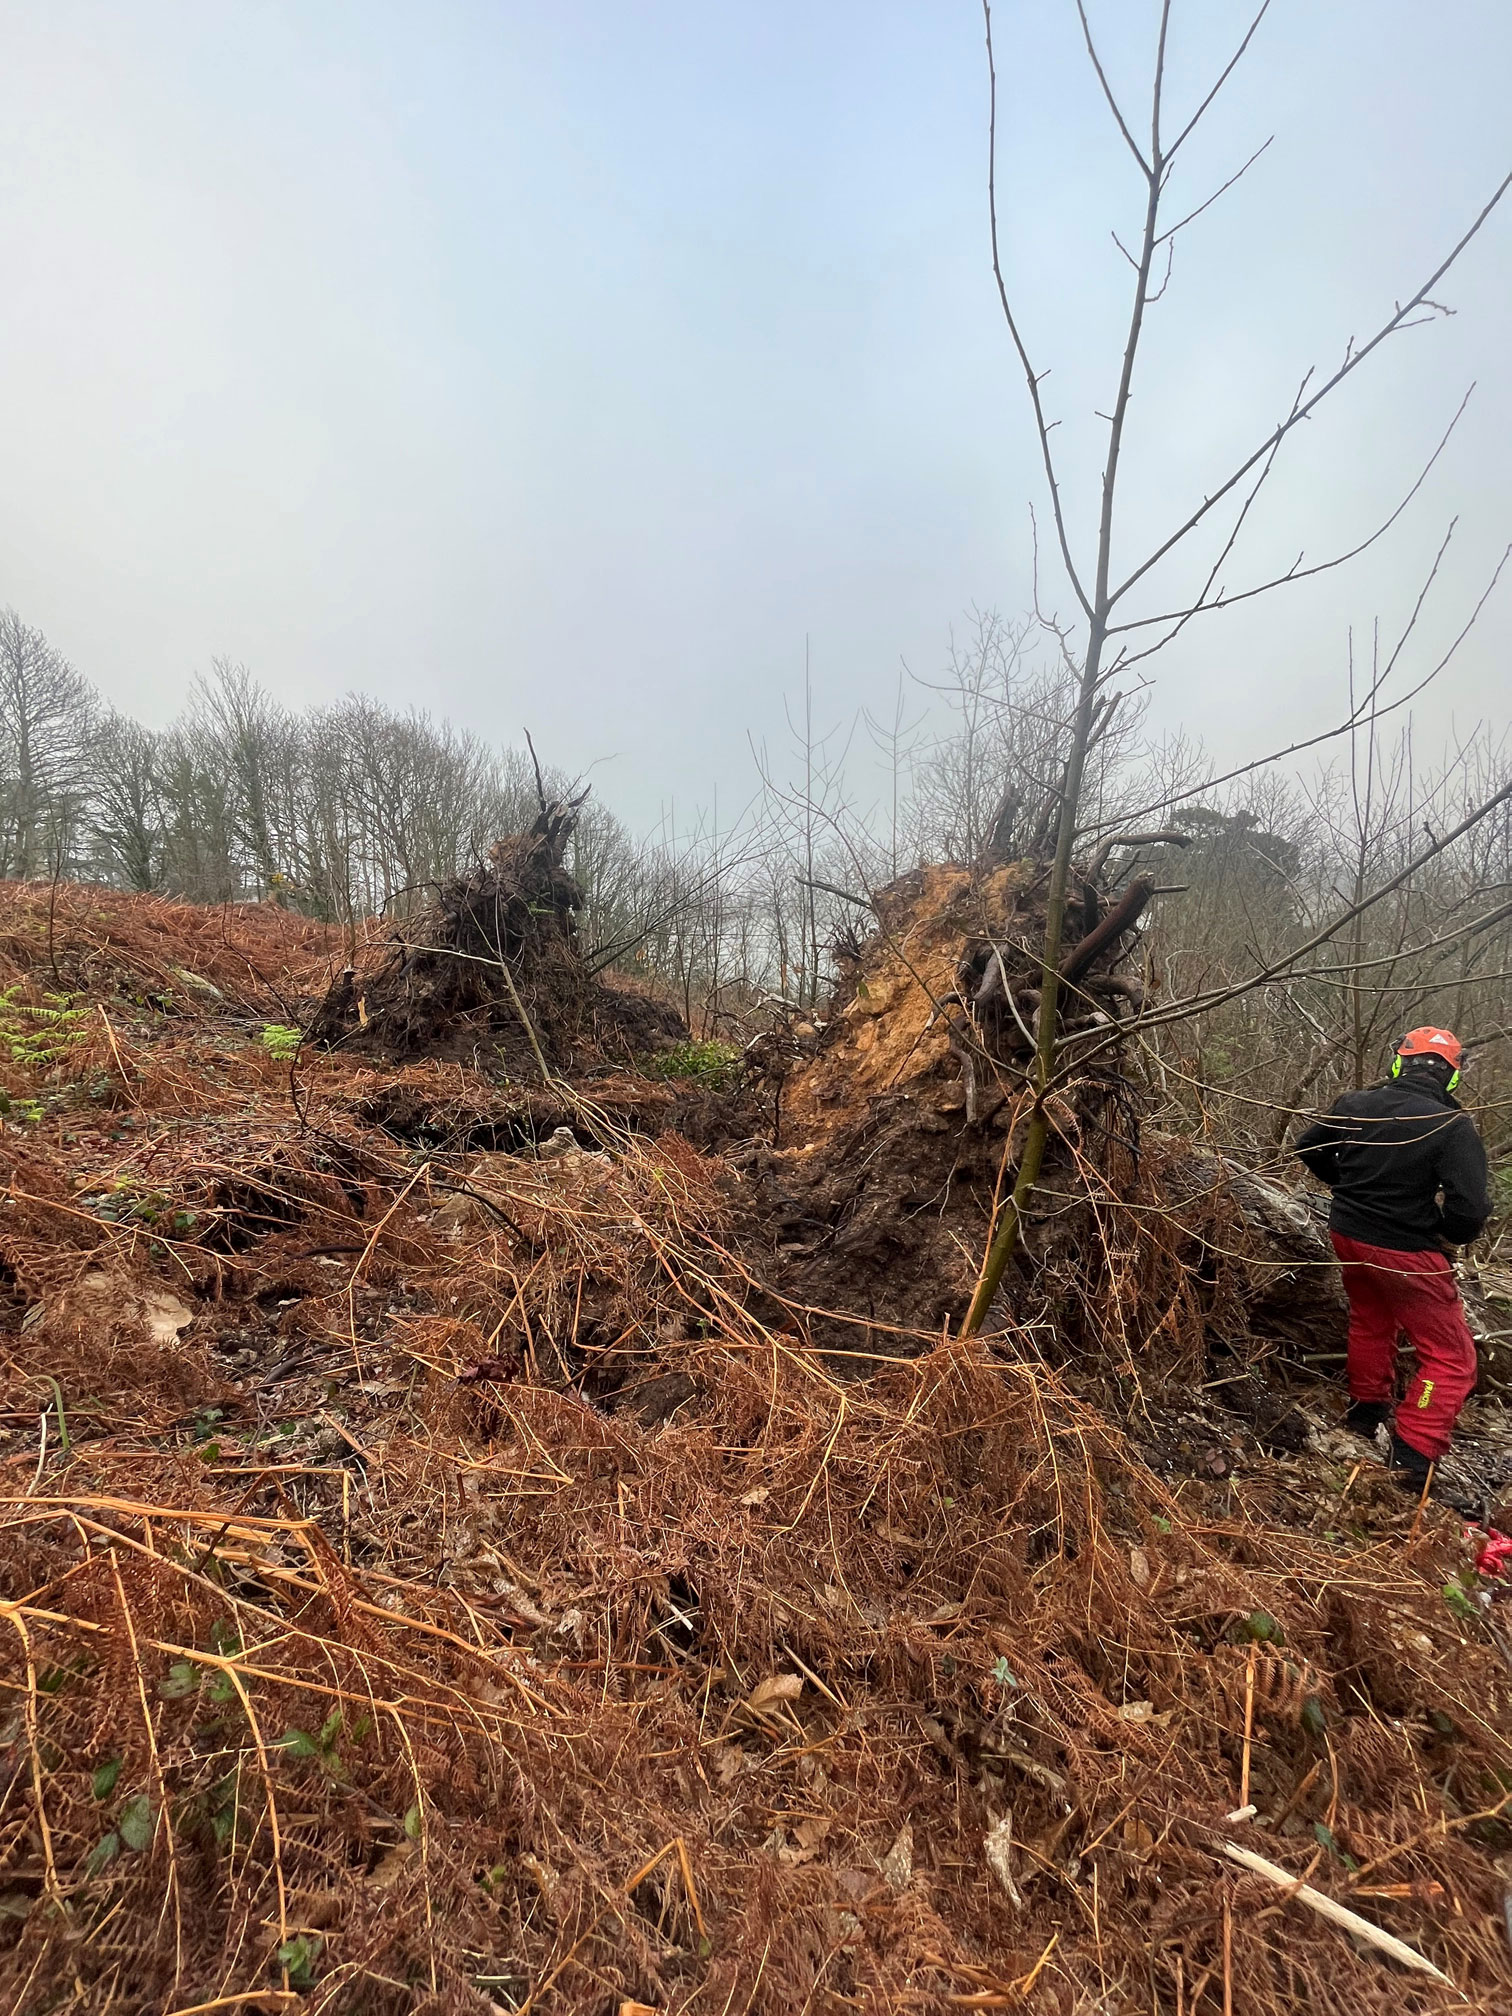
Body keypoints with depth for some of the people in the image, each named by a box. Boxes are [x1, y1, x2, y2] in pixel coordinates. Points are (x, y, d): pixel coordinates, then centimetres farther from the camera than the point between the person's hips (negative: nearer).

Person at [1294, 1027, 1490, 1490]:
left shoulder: (1355, 1104, -5)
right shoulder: (1453, 1126, -20)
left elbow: (1308, 1146, 11)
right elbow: (1470, 1206, -25)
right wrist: (1448, 1238, -3)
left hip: (1347, 1236, 6)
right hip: (1405, 1254, -6)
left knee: (1370, 1321, 30)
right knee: (1451, 1357, 10)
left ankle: (1366, 1409, 45)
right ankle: (1413, 1455, 5)